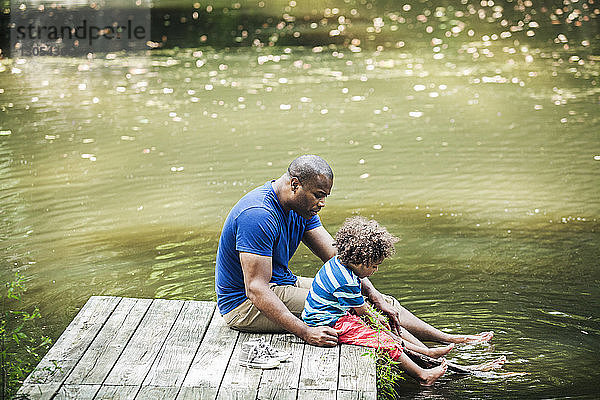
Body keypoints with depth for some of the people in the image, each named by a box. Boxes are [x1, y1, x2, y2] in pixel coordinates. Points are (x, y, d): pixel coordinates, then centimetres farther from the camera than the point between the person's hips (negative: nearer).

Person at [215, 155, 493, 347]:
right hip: (244, 305, -9)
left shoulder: (301, 208, 3)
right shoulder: (259, 216, -28)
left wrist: (376, 296, -13)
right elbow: (256, 290, -32)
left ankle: (451, 340, 5)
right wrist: (306, 332, -39)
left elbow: (337, 257, 1)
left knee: (371, 301, 1)